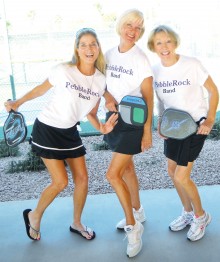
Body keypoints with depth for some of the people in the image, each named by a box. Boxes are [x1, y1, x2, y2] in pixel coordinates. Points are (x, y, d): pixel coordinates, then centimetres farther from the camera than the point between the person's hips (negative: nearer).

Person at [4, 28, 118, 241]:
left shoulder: (100, 80, -4)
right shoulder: (63, 70, -18)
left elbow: (91, 112, 4)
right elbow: (42, 88, -1)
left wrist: (101, 127, -14)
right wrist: (18, 102, -1)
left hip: (70, 132, 5)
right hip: (47, 129, -5)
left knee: (82, 178, 6)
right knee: (60, 182, -7)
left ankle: (76, 223, 31)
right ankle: (34, 216, 22)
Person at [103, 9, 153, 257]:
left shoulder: (141, 59, -14)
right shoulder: (109, 55, 3)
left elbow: (148, 98, -14)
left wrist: (147, 132, -15)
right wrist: (108, 99, -11)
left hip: (134, 121, -7)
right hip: (114, 118, 7)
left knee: (113, 174, -10)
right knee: (126, 168, 18)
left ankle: (133, 227, 8)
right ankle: (137, 212, 40)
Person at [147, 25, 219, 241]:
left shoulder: (192, 65, -18)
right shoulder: (155, 70, -3)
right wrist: (161, 122, 0)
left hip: (195, 125, -6)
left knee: (181, 177, -8)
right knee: (172, 171, 13)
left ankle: (201, 216, 21)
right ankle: (188, 212, 38)